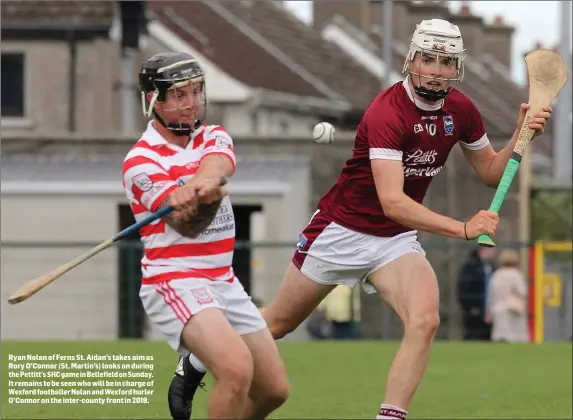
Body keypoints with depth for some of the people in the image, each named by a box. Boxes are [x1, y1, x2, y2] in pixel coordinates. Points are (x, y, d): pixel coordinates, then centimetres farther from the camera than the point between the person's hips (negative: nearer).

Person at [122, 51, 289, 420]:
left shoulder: (214, 138, 8)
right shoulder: (141, 161, -9)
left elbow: (216, 166, -18)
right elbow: (188, 225, -20)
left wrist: (202, 182, -41)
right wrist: (205, 197, -42)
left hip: (223, 281, 7)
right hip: (175, 282, -6)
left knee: (274, 390, 7)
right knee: (237, 367, -29)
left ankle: (193, 372, 27)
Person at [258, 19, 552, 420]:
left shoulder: (461, 110, -7)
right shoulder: (387, 112, -29)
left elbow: (491, 172, 8)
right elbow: (392, 202, -38)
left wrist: (521, 136, -12)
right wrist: (463, 229, -46)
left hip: (397, 239, 5)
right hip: (342, 232, -5)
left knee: (425, 321, -23)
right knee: (279, 323, 11)